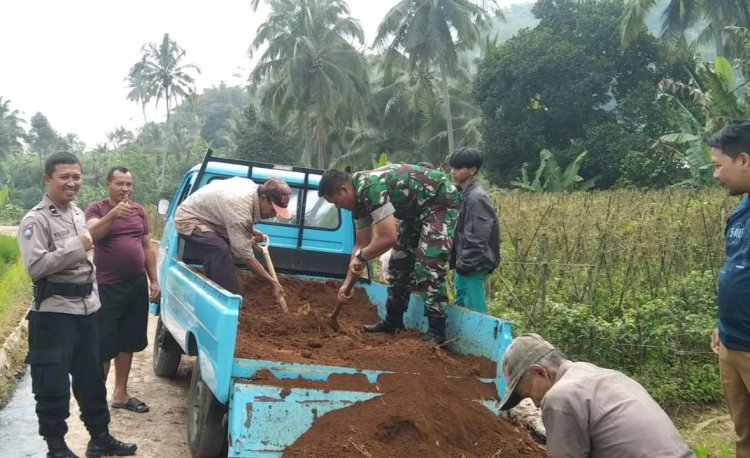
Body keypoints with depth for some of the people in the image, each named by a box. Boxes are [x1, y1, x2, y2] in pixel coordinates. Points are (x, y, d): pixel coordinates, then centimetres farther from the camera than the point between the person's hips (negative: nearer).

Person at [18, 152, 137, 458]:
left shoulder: (78, 213, 11)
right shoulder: (35, 220, -14)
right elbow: (35, 267, -24)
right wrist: (75, 247, -22)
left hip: (86, 307, 8)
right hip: (54, 312, -8)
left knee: (91, 376, 16)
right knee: (53, 383, 2)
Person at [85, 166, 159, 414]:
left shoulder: (139, 211, 10)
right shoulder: (96, 209, -4)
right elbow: (91, 233, -25)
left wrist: (154, 280, 12)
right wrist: (113, 214, -40)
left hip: (137, 285, 5)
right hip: (107, 287, -5)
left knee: (127, 343, 12)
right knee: (103, 346, -1)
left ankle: (120, 394, 24)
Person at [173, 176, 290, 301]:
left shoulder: (252, 187, -8)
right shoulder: (239, 210, -35)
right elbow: (246, 256, -30)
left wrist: (251, 232, -4)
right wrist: (274, 283, -27)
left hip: (204, 216, 10)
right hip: (189, 221, -10)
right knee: (222, 252, -28)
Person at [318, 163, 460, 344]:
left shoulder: (370, 188, -30)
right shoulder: (359, 196, 1)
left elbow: (388, 238, -32)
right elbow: (362, 243, 9)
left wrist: (361, 256, -16)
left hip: (440, 201, -10)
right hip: (417, 208, 10)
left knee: (427, 266, -17)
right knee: (399, 262, 11)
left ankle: (436, 331, -10)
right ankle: (393, 321, 22)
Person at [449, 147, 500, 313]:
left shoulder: (476, 198, -18)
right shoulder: (462, 194, 10)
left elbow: (477, 240, -22)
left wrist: (464, 265, -18)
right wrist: (459, 263, 13)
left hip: (472, 267, -10)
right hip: (464, 264, 10)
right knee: (460, 307, 18)